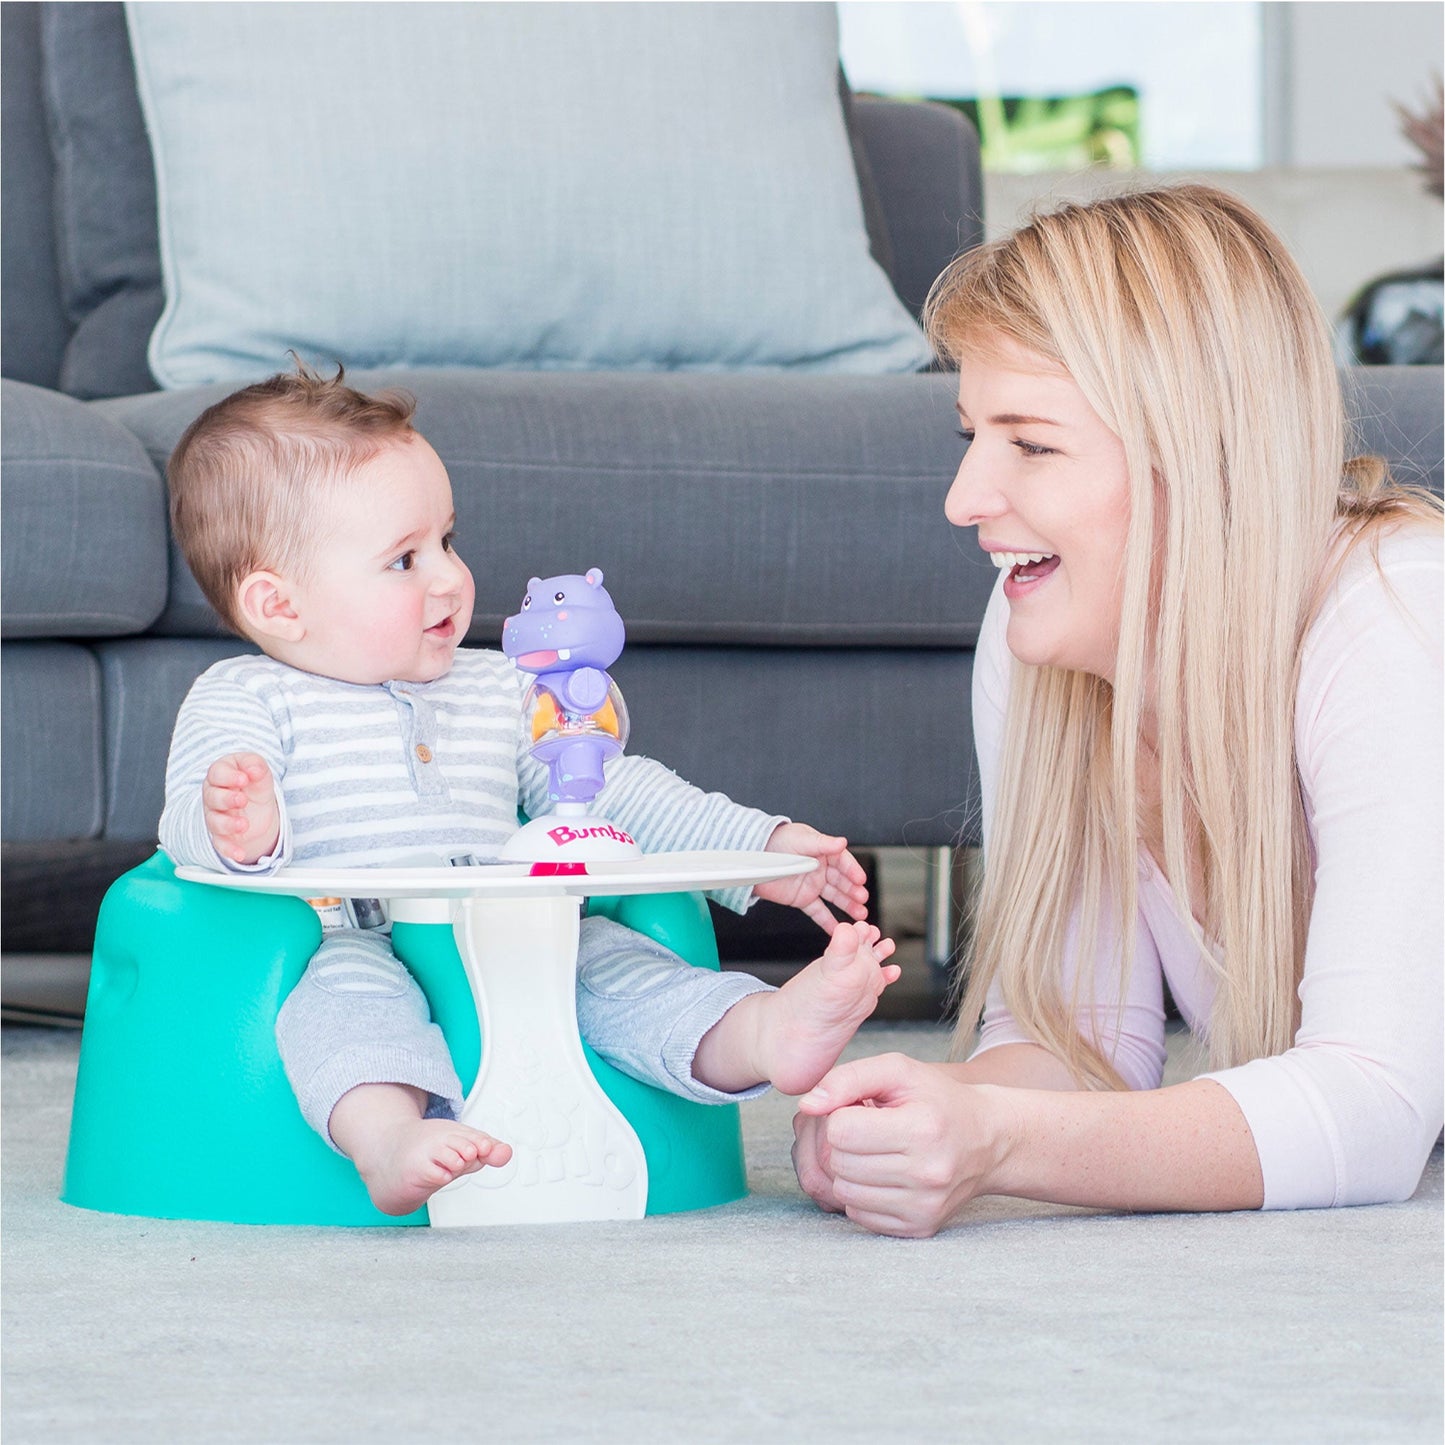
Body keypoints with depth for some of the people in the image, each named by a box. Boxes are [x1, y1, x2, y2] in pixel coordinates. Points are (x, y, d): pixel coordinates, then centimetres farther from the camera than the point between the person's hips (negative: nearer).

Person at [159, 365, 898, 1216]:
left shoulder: (497, 691, 24)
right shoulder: (244, 700, 7)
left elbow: (614, 793, 27)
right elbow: (192, 833, -7)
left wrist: (759, 848, 16)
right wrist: (238, 832, -34)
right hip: (344, 947, -5)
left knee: (605, 956, -22)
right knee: (349, 982, -37)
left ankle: (765, 1034, -44)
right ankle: (387, 1138, -63)